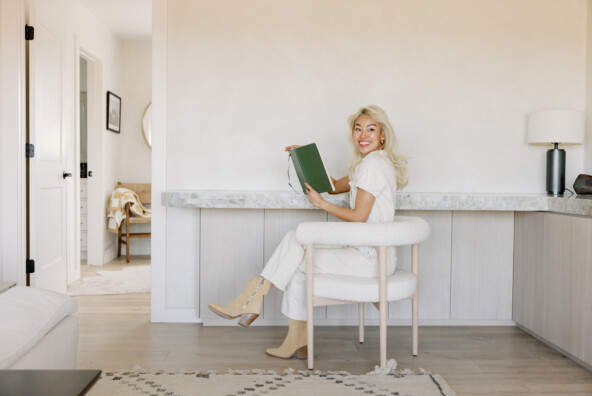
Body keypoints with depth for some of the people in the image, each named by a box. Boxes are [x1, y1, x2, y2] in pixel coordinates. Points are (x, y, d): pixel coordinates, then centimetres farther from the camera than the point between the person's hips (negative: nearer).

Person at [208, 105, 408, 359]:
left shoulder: (372, 164, -14)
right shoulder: (376, 163, 17)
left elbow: (358, 217, -19)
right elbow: (335, 186, 23)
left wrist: (322, 204, -8)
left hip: (369, 259, -9)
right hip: (371, 254, 9)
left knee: (298, 262, -4)